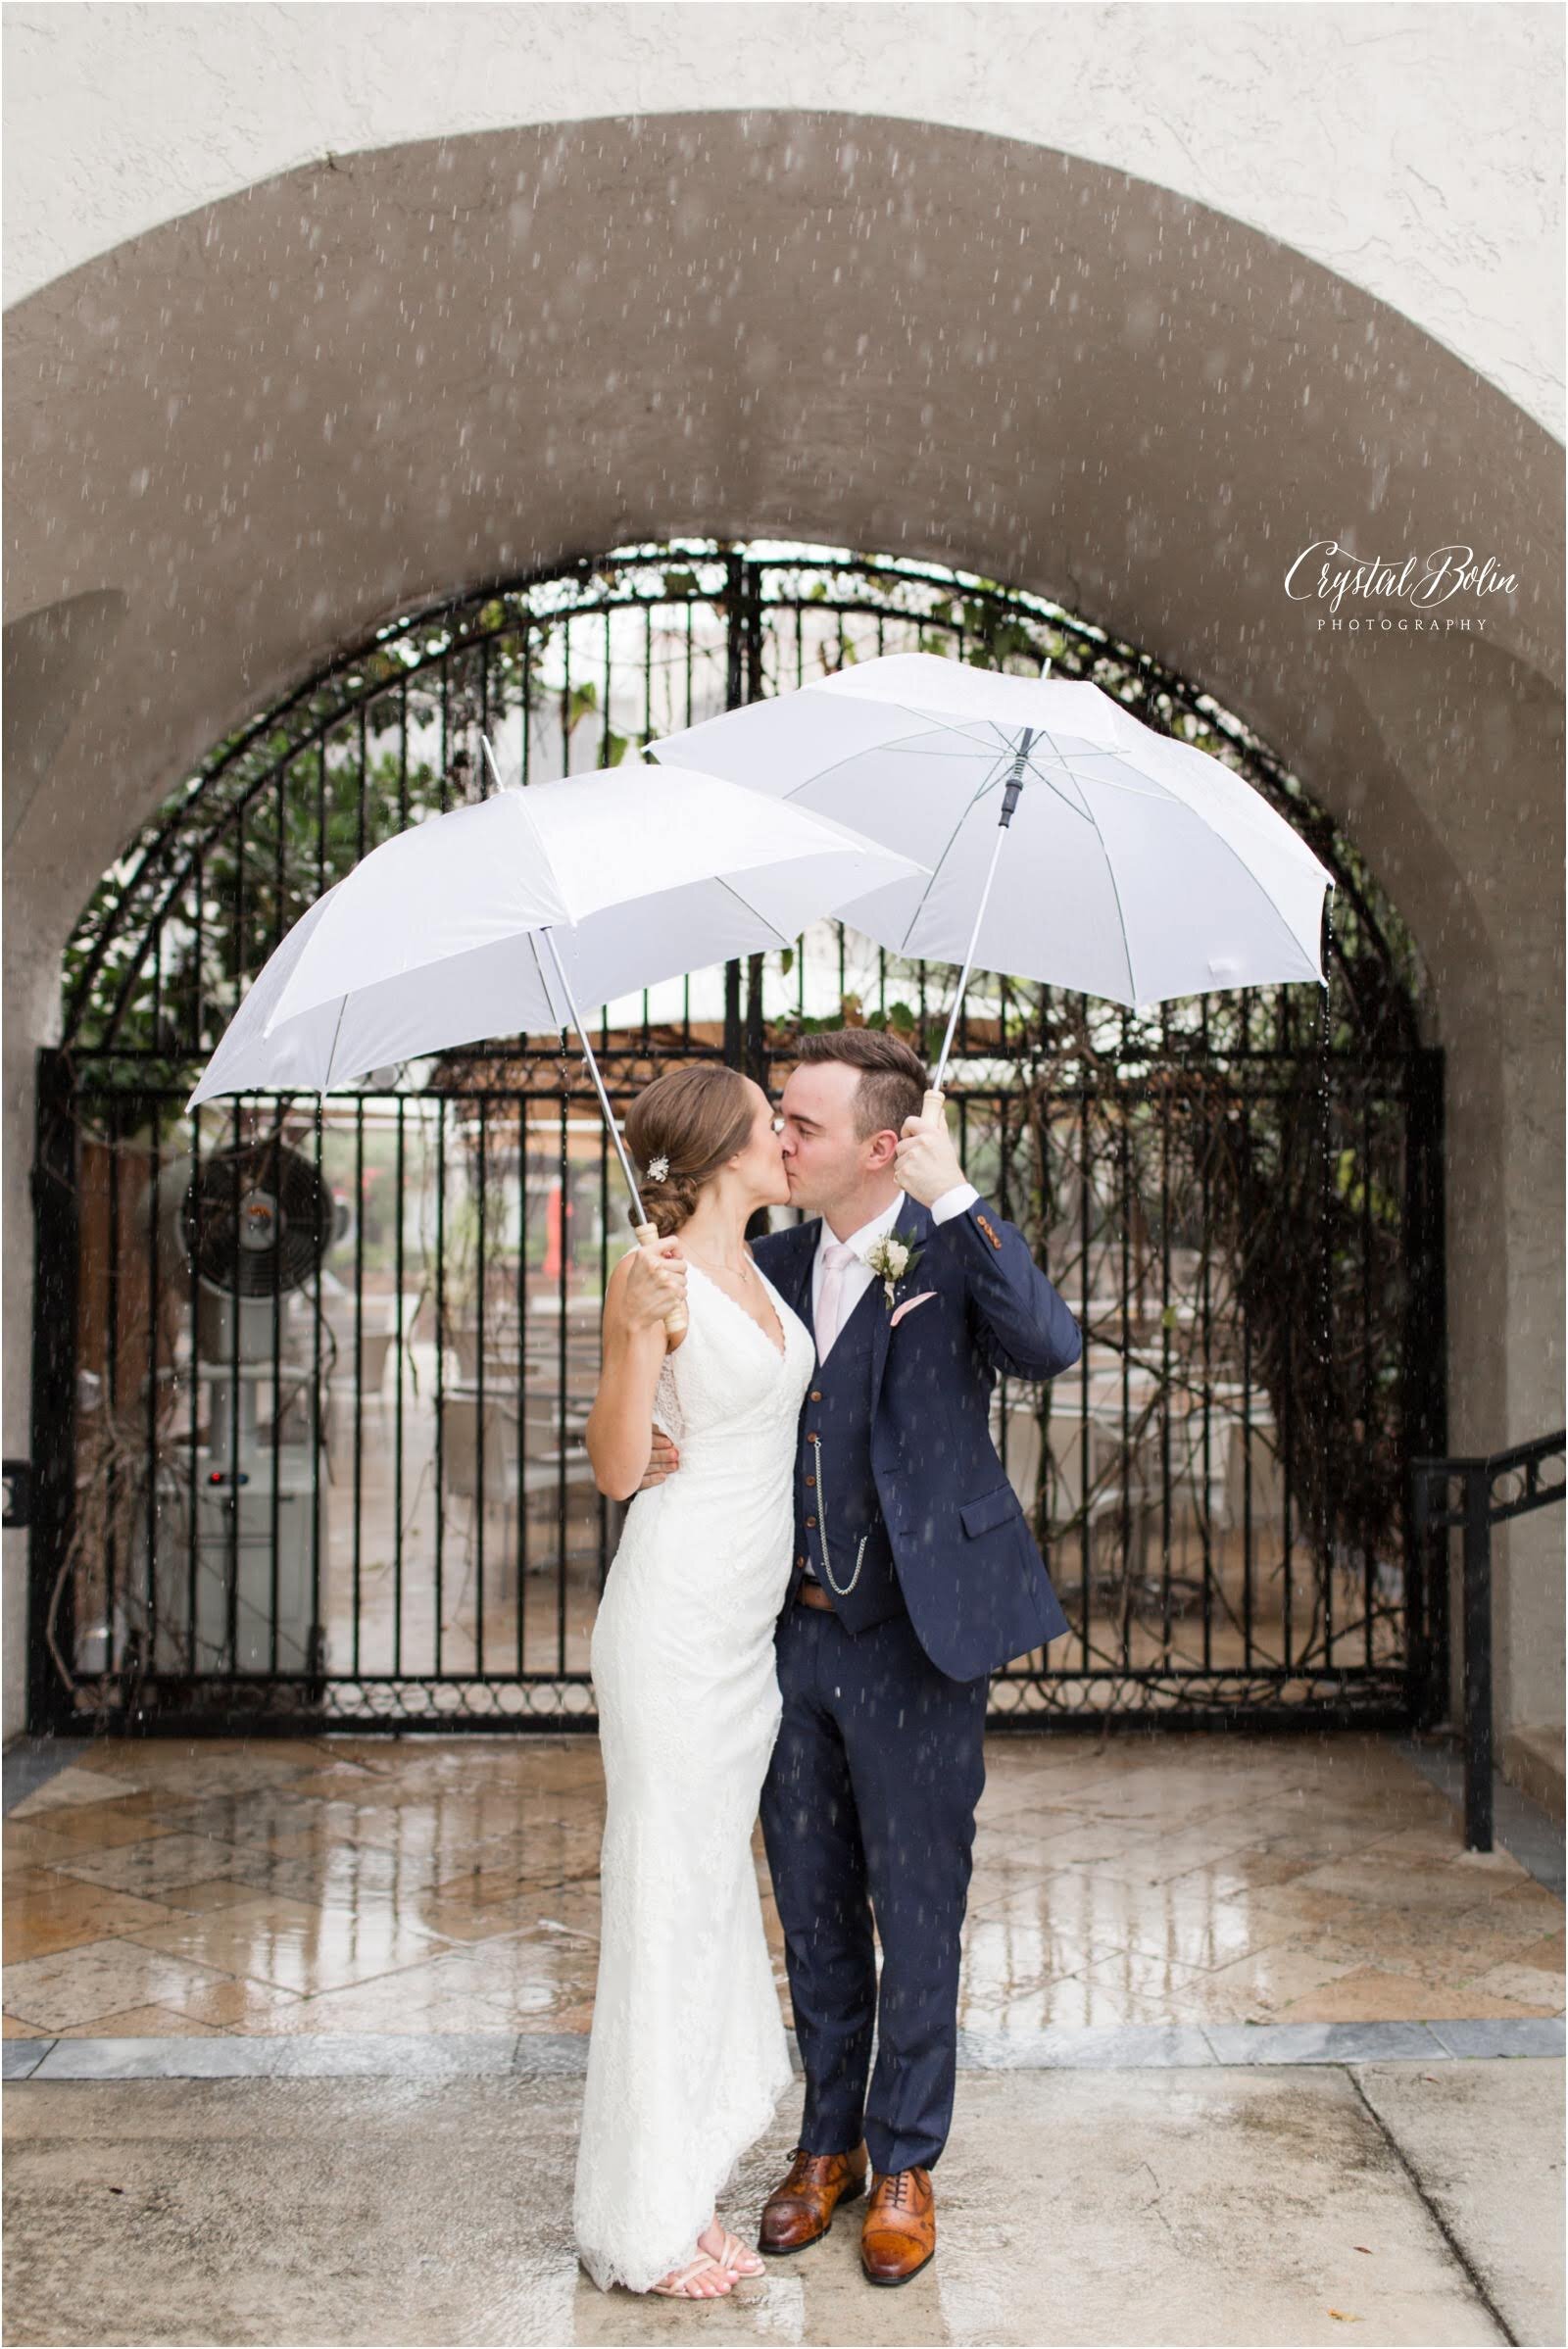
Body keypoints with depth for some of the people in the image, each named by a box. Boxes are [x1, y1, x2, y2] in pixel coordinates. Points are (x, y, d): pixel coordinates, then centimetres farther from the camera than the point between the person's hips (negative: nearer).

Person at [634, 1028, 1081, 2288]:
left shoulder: (952, 1252, -10)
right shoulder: (773, 1265, 6)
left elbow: (1052, 1345, -29)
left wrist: (957, 1197, -31)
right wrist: (658, 1444, -8)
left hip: (915, 1642, -5)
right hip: (795, 1635, 5)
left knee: (917, 1916, 9)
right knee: (813, 1911, 18)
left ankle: (906, 2164, 28)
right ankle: (829, 2142, 37)